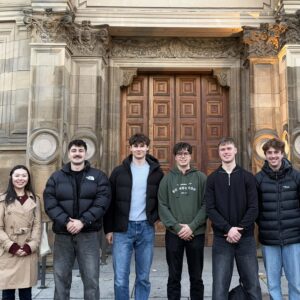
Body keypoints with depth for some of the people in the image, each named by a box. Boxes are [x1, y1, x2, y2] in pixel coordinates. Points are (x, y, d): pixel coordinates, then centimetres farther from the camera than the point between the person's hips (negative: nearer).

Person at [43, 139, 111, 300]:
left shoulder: (98, 176, 5)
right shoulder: (56, 177, 9)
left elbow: (102, 202, -7)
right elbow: (50, 204, -2)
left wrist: (83, 221, -17)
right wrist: (66, 222, -16)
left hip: (88, 234, -1)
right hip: (62, 234, 2)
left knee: (91, 278, 3)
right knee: (61, 277, 10)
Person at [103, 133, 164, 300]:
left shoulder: (156, 172, 4)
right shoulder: (119, 172, 2)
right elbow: (110, 202, 3)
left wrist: (155, 216, -1)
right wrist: (109, 229, 1)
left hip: (146, 228, 1)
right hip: (123, 229, -1)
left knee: (143, 277, 11)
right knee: (121, 278, 1)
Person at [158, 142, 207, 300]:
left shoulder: (201, 178, 3)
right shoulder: (167, 179, 4)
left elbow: (206, 205, -4)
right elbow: (162, 206, -2)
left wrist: (192, 226, -13)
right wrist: (176, 227, -13)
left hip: (196, 233, 0)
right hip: (173, 234, 0)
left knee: (196, 277, 11)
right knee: (174, 277, 10)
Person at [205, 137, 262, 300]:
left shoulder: (248, 177, 4)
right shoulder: (212, 178, 4)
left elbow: (253, 208, -3)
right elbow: (210, 209, -4)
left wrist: (239, 230, -13)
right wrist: (228, 229, -15)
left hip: (246, 238, 1)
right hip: (221, 239, 0)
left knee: (252, 284, 9)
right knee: (220, 286, 3)